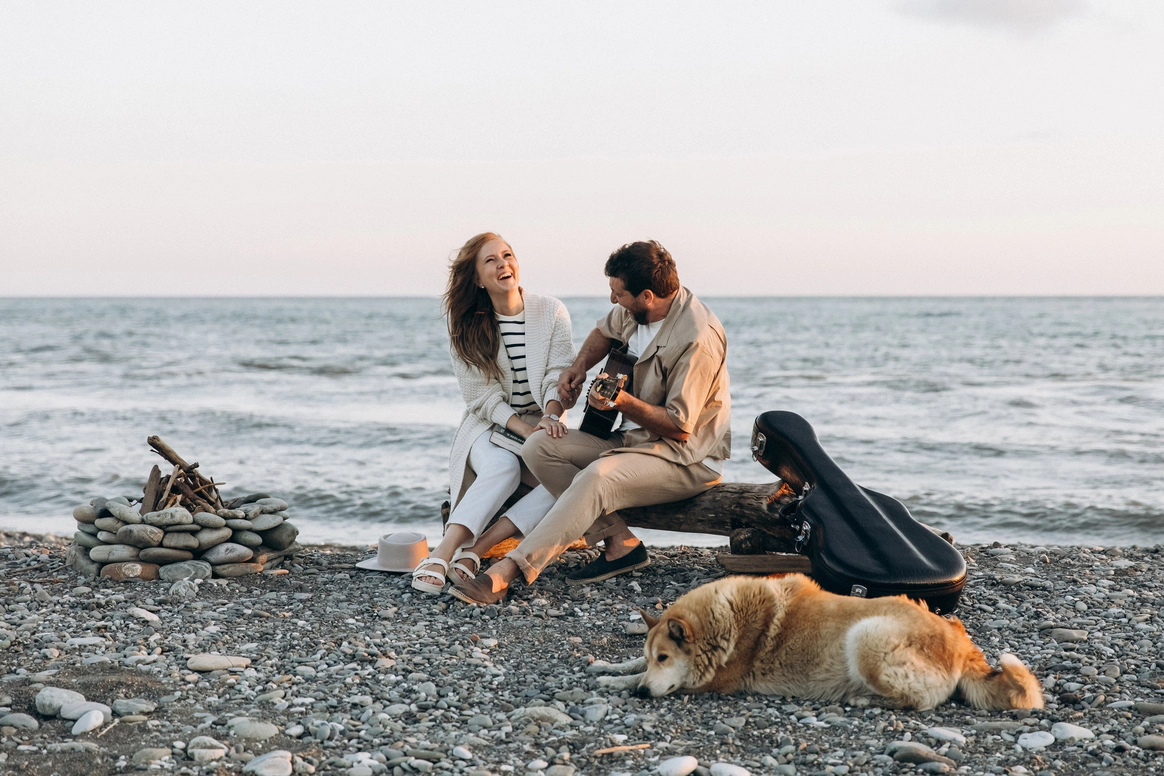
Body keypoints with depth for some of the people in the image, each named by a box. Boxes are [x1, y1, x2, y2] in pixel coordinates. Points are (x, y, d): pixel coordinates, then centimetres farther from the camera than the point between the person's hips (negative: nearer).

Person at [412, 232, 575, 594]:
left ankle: (474, 549, -33)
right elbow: (484, 397, -6)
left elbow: (559, 377, -6)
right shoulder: (466, 327, 0)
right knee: (503, 466, -36)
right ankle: (442, 555, -41)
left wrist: (550, 418, -28)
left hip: (544, 426, 1)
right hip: (489, 426, -1)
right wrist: (524, 429, -22)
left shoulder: (551, 312, 1)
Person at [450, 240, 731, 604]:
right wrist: (578, 367, 7)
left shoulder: (697, 339, -26)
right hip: (635, 437, 10)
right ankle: (620, 542, -12)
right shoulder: (633, 310, -1)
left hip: (687, 457, -9)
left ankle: (506, 572, -38)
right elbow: (605, 332, 25)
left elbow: (679, 427, -24)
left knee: (598, 477, -37)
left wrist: (624, 403, -33)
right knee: (539, 446, -7)